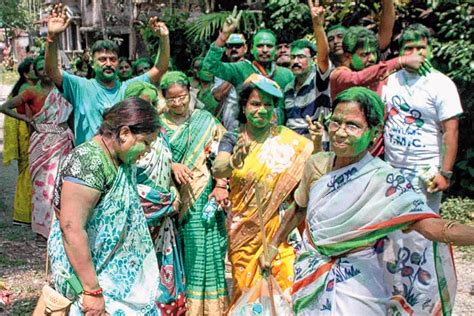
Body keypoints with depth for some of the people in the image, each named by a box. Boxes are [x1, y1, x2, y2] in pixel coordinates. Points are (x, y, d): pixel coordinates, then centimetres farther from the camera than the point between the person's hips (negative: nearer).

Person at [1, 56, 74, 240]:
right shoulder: (33, 92, 1)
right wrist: (28, 119, -5)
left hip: (64, 141, 3)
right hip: (43, 142, -3)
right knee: (45, 182, 0)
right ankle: (45, 225, 10)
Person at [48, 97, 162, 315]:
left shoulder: (121, 160, 5)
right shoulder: (88, 162, -23)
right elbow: (72, 228, -27)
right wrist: (92, 290, -26)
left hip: (117, 267, 9)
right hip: (90, 269, -9)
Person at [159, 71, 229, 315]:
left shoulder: (205, 120, 6)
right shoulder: (158, 123, 7)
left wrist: (220, 186, -9)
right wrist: (172, 166, -17)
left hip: (201, 196, 0)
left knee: (203, 249, -2)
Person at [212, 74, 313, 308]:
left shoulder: (286, 138, -1)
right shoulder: (232, 139, 0)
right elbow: (217, 170, -18)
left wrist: (317, 145, -29)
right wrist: (234, 162, -40)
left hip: (280, 228, 0)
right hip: (244, 231, 1)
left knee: (284, 289, -2)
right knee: (246, 291, 9)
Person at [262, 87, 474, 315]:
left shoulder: (383, 180, -21)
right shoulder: (317, 164, -6)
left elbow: (432, 226, -33)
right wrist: (273, 245, 19)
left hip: (356, 289, -4)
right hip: (309, 277, 5)